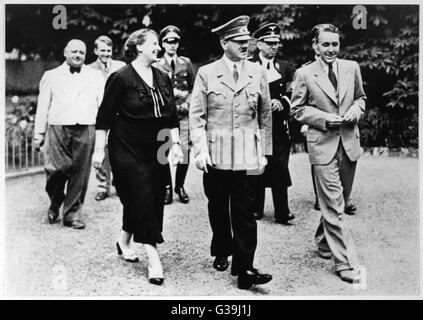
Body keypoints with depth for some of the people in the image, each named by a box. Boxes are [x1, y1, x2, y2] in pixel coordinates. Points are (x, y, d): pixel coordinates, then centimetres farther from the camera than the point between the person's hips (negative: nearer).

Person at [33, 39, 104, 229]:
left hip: (85, 130, 1)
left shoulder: (95, 76, 16)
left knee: (80, 173, -1)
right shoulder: (51, 76, 16)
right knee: (56, 170, -8)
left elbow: (102, 104, 10)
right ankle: (55, 205, 20)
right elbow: (43, 106, 13)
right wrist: (39, 133, 7)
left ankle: (72, 214, 11)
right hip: (58, 128, 0)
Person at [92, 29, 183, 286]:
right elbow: (104, 117, -7)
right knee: (143, 199, -8)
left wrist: (176, 143, 5)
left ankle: (125, 241, 34)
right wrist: (99, 150, -9)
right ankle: (154, 260, -3)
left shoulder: (163, 79, 10)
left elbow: (172, 115, 13)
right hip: (127, 149, -6)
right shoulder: (121, 78, -8)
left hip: (153, 150, 7)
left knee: (153, 200, 10)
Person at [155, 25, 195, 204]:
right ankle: (167, 188, 13)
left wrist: (187, 103, -3)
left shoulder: (186, 63, 11)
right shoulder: (156, 65, 6)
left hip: (183, 114, 1)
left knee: (184, 152, -2)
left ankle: (180, 186, 15)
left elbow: (193, 88, 13)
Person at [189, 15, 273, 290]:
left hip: (247, 155, 0)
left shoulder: (258, 73, 5)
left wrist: (265, 151, 8)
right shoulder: (206, 73, 0)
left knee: (244, 212, -3)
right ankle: (221, 252, 34)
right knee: (218, 208, 13)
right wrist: (200, 149, -11)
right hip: (216, 154, 0)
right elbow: (196, 115, -1)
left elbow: (265, 115, 9)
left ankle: (244, 268, 2)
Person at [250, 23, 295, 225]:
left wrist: (281, 102, -13)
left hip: (279, 126, 2)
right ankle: (256, 210, 16)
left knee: (280, 168, -3)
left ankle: (282, 213, 1)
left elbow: (292, 94, 6)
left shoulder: (285, 67, 13)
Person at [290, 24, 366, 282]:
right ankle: (346, 261, 1)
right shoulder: (305, 74, -5)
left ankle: (324, 242, 39)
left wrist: (356, 109, -4)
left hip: (349, 142, 4)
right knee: (333, 204, -5)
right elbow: (297, 109, 0)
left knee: (336, 201, 16)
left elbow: (361, 97, 18)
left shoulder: (352, 68, 6)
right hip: (323, 144, -4)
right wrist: (325, 118, -13)